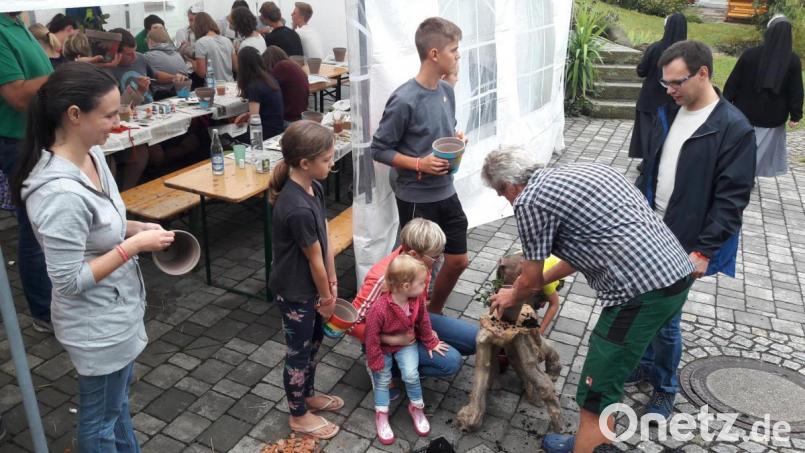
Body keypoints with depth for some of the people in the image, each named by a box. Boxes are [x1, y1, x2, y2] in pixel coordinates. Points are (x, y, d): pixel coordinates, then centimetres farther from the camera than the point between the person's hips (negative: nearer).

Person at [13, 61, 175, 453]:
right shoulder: (61, 193, -33)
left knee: (117, 399, 30)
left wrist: (139, 227, -4)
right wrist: (135, 245, -24)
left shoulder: (92, 154, -6)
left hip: (116, 310, 9)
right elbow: (69, 280, -27)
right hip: (97, 324, -9)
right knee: (101, 419, 17)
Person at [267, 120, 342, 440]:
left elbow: (325, 238, 3)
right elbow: (314, 257, -21)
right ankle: (298, 416, 32)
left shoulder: (313, 187, -4)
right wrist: (327, 295, -7)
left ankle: (307, 395, 48)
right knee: (299, 351, 10)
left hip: (309, 286, 9)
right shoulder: (297, 208, -33)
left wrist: (332, 281, 6)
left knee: (314, 340, 25)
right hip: (294, 291, -9)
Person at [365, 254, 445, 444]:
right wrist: (376, 363, -17)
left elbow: (423, 321, 1)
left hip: (406, 343, 3)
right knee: (382, 379, -1)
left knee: (411, 375, -11)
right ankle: (381, 416, 18)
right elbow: (372, 338, -25)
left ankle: (416, 408, 12)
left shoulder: (418, 299, -19)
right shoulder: (379, 308, -37)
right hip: (384, 347, -3)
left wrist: (431, 342, 10)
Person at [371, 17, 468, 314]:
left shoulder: (447, 91, 3)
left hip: (446, 192, 7)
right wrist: (419, 164, -23)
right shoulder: (404, 100, -20)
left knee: (458, 261, 15)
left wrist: (457, 138, -3)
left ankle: (434, 313, 39)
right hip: (416, 198, -7)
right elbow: (379, 149, -14)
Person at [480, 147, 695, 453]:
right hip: (678, 275, 10)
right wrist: (540, 279, 40)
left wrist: (512, 298, 28)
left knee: (595, 397, 4)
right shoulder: (579, 172, 19)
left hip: (641, 292, -10)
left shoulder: (529, 200, -5)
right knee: (612, 366, 27)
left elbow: (530, 282, 6)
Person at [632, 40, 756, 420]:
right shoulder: (669, 113, 5)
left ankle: (665, 387, 24)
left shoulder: (734, 128, -16)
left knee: (665, 318, 1)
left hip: (684, 244, -6)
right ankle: (646, 363, 39)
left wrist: (703, 250, -18)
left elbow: (732, 198, -16)